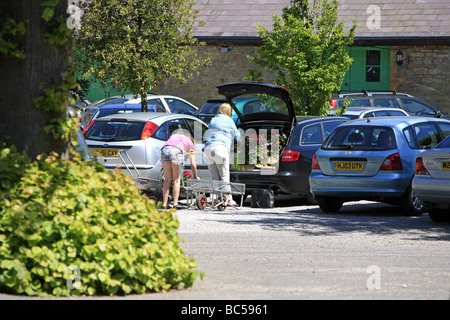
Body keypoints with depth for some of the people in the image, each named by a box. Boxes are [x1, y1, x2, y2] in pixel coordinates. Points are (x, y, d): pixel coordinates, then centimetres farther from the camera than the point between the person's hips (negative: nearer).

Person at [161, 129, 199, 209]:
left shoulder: (173, 136, 40)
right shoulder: (190, 143, 30)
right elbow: (193, 164, 25)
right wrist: (195, 176, 40)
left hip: (165, 149, 3)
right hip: (176, 151, -3)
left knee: (167, 179, 12)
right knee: (176, 179, 9)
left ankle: (164, 203, 7)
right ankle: (175, 203, 1)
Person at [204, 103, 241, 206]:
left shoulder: (213, 120, 22)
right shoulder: (228, 120, 5)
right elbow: (237, 135, 14)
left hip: (208, 148, 6)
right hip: (220, 147, -5)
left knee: (214, 176, 7)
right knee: (224, 176, -2)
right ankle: (228, 199, -2)